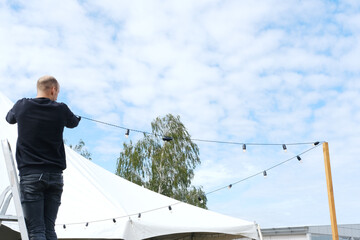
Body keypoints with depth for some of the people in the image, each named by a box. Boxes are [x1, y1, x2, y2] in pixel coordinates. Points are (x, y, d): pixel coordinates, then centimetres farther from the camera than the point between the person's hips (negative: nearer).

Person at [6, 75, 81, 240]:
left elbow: (9, 119, 25)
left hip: (30, 175, -1)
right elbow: (73, 123, 24)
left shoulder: (22, 106, 3)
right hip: (55, 176, 1)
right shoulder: (60, 109, 2)